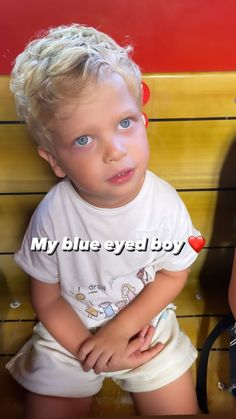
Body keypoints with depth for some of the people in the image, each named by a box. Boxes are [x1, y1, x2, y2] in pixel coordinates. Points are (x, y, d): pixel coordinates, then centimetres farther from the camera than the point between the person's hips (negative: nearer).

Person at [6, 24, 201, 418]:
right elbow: (47, 300, -11)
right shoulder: (52, 216, -26)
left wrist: (119, 328, -16)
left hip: (147, 326, 1)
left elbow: (173, 274, -9)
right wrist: (92, 351, -15)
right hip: (69, 336, 0)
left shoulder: (164, 202, -23)